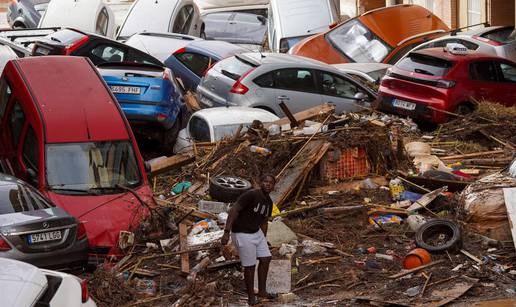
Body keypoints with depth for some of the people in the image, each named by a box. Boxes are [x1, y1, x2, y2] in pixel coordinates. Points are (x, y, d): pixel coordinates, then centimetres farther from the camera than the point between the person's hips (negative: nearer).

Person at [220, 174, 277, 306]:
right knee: (250, 266, 0)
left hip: (256, 232, 8)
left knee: (266, 259, 11)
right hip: (243, 234, -8)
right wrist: (227, 232, -28)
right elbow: (233, 210, -24)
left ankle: (262, 291, 26)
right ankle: (251, 297, 17)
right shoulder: (251, 195, -22)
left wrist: (263, 240, 21)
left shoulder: (269, 202, 4)